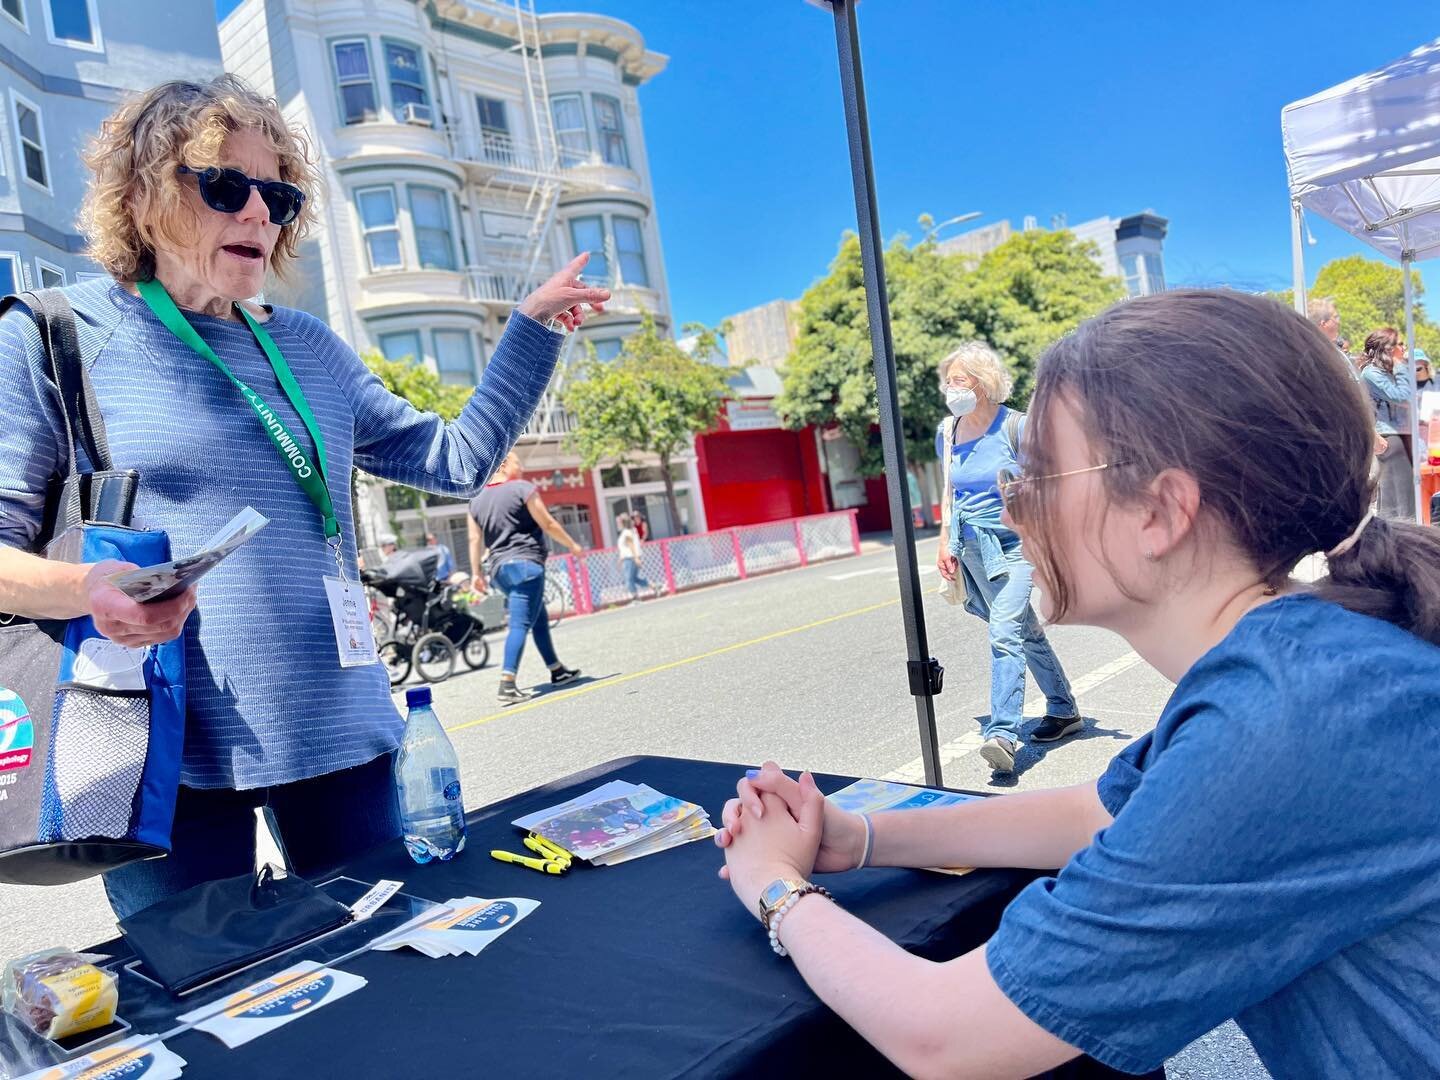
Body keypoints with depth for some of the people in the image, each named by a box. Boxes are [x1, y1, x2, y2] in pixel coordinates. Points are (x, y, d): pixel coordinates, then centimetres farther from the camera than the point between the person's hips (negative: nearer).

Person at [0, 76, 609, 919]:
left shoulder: (310, 349, 12)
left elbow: (456, 461, 13)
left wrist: (532, 329, 10)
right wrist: (88, 588, -22)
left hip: (341, 735, 4)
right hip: (168, 757, -4)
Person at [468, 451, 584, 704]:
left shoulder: (477, 501, 14)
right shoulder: (523, 488, -5)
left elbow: (475, 540, 11)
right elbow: (548, 524, -3)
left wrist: (477, 573, 17)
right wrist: (573, 546, 8)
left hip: (499, 569, 8)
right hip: (526, 563, -8)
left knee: (540, 619, 20)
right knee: (520, 624, -12)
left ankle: (557, 671, 28)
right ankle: (507, 684, -22)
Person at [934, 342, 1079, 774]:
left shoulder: (1013, 426, -11)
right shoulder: (947, 433, 5)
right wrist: (945, 542, 12)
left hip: (1013, 545, -6)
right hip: (972, 547, 6)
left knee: (1004, 633, -18)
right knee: (1025, 631, 17)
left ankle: (1002, 734, -17)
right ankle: (1064, 711, 33)